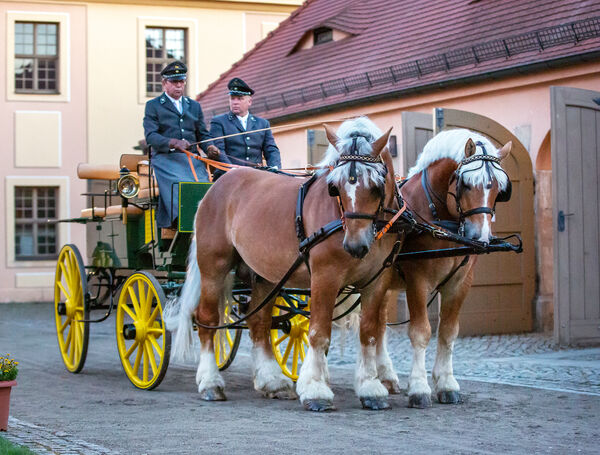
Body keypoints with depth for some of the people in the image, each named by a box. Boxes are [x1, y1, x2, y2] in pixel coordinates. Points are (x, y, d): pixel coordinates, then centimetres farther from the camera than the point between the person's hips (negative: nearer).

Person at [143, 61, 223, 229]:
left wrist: (210, 148, -2)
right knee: (180, 184, -32)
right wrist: (173, 143, -21)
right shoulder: (153, 106, 10)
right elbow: (150, 136, -4)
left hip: (191, 158, 4)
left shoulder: (194, 106, 24)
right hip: (165, 158, -4)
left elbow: (203, 134, 23)